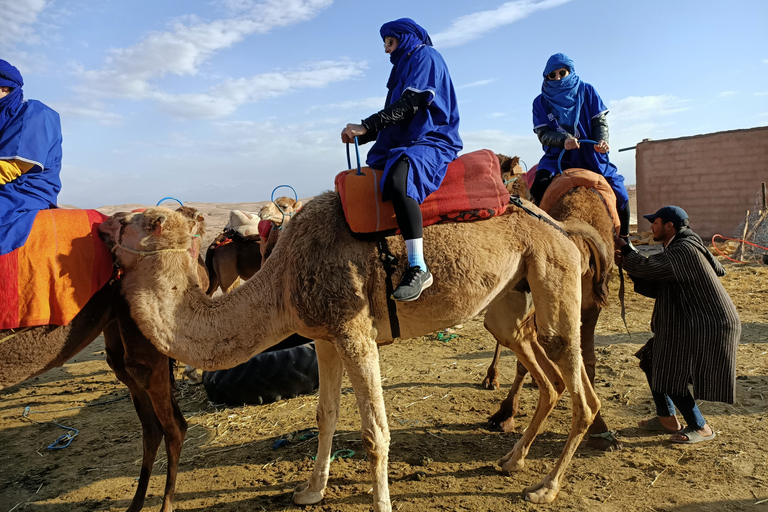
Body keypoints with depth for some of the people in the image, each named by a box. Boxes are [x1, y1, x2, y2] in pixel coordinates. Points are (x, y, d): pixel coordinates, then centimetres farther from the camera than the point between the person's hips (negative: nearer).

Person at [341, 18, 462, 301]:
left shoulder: (425, 56, -1)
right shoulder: (403, 66, 26)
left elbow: (410, 104, -17)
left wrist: (365, 126, -20)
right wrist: (359, 136, 7)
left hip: (431, 141, -11)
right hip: (404, 143, 11)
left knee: (397, 181, -39)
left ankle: (419, 269, -39)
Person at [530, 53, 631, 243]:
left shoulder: (586, 91, 3)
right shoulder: (541, 101, 1)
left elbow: (600, 121, 0)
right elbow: (543, 134, -7)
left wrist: (602, 140, -21)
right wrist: (564, 139, -27)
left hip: (591, 154, 1)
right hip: (558, 155, -1)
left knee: (620, 195, -8)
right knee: (539, 184, -31)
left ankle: (624, 239, 14)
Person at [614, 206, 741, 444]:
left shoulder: (685, 250, -21)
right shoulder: (677, 250, 12)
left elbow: (646, 267, -24)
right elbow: (656, 288, 9)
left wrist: (624, 247, -6)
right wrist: (627, 264, -2)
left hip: (709, 328, -11)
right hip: (690, 325, 11)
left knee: (670, 375, -7)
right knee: (652, 361, 13)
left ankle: (701, 428, 12)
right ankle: (667, 418, 27)